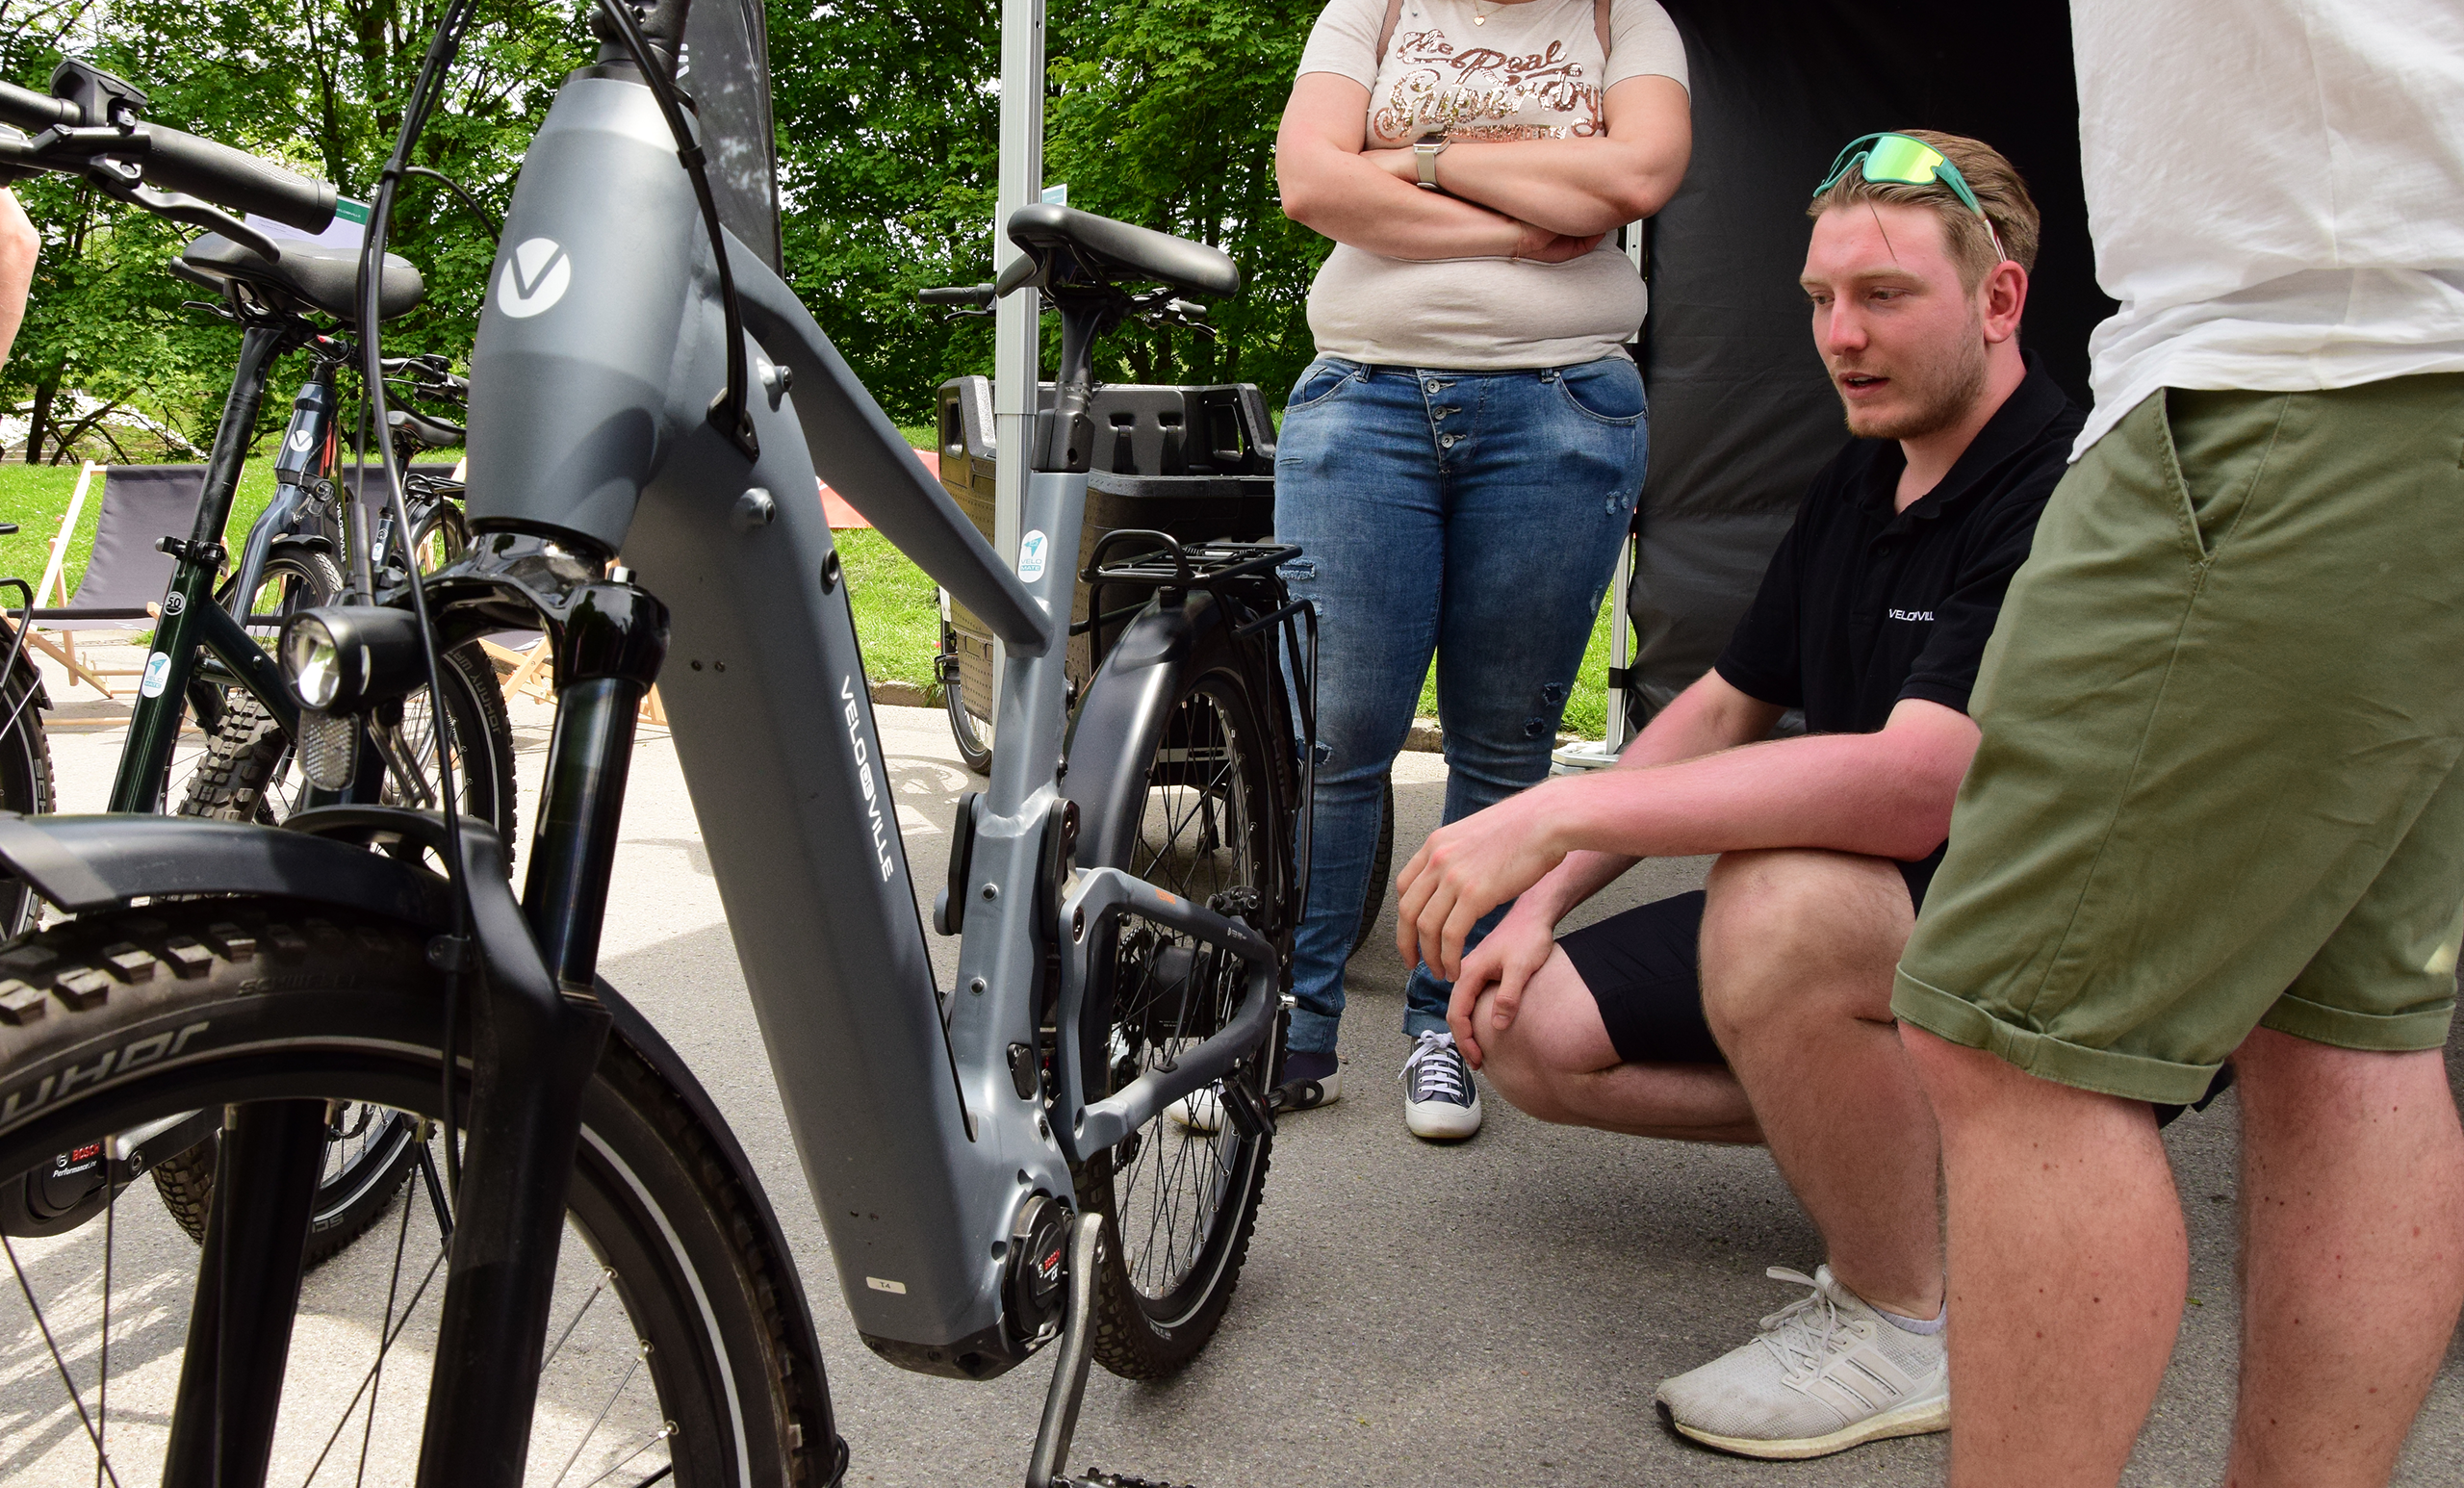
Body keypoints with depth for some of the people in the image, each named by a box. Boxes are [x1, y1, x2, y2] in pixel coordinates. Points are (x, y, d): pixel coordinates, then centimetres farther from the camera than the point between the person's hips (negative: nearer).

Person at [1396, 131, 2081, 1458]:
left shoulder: (2066, 491, -20)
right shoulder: (1856, 481, 9)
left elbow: (1918, 781, -34)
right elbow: (1721, 707, 13)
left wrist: (1557, 812, -35)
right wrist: (1538, 902, 3)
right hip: (1866, 909, 9)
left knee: (1781, 901, -39)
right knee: (1529, 1026, -1)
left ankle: (1903, 1327, -14)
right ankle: (1914, 1149, 10)